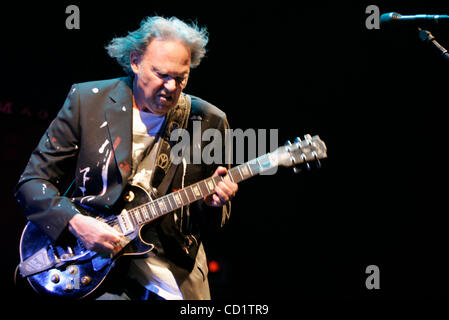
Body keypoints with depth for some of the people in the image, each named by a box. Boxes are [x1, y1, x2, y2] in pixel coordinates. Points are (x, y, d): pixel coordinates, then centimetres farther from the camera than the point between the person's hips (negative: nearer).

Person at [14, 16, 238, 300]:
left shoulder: (209, 122, 2)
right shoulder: (86, 100, -1)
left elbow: (216, 220, 12)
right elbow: (32, 182, -1)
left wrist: (213, 204, -12)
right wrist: (76, 222, -17)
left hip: (177, 274, 1)